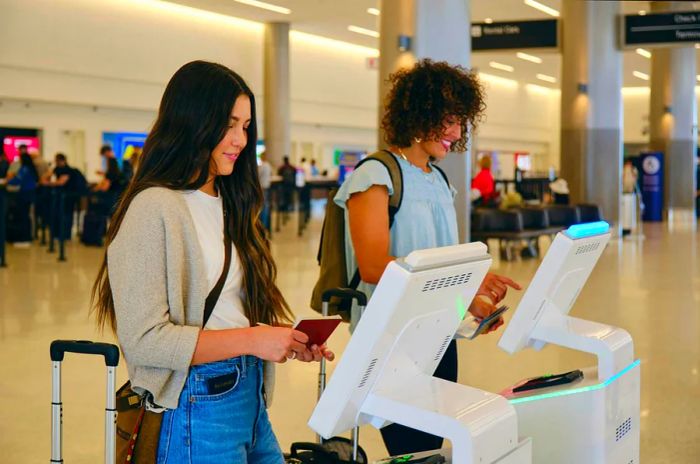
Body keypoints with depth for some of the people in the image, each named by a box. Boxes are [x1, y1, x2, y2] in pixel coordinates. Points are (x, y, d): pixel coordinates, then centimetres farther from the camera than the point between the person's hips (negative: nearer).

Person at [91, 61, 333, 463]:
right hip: (196, 409, -8)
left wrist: (287, 342, -3)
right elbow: (143, 340, -19)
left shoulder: (227, 203, 13)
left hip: (251, 398, 8)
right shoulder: (154, 209, -14)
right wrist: (250, 340, -20)